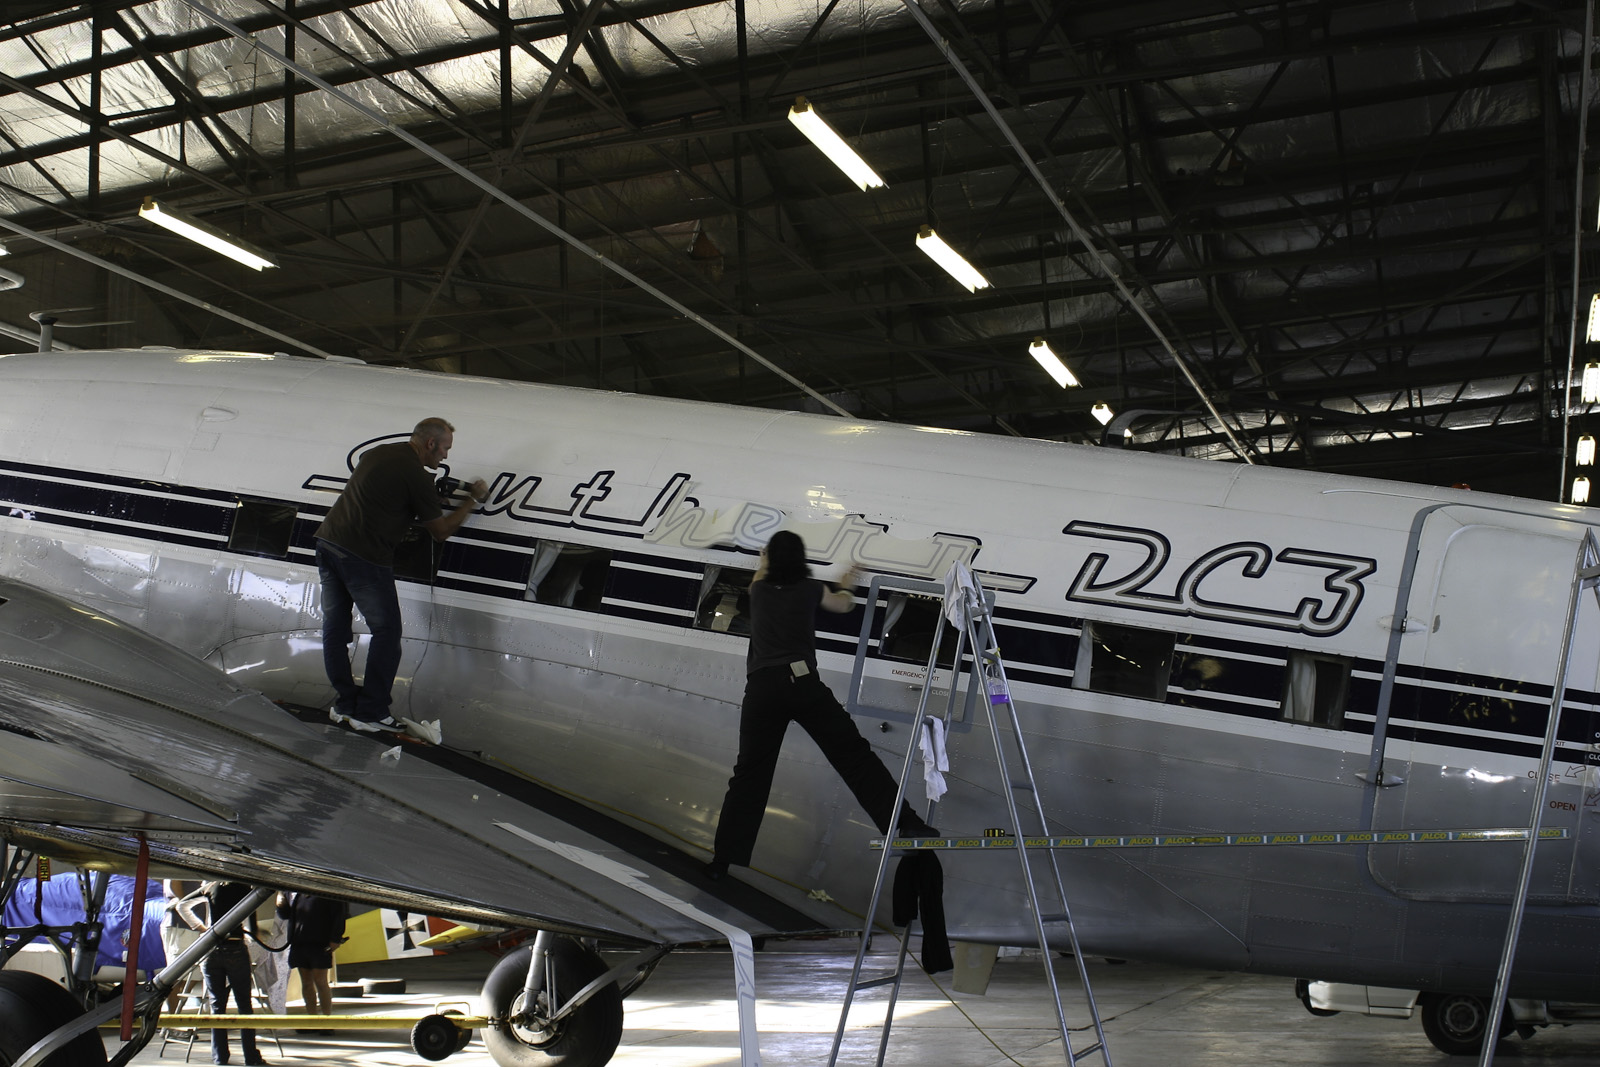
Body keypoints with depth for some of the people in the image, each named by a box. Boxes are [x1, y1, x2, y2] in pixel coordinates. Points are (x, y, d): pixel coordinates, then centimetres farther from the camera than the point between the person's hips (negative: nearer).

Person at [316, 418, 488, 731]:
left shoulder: (377, 452, 15)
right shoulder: (416, 476, -9)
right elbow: (441, 531, -1)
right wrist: (474, 500, 11)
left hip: (327, 540, 8)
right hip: (364, 557, -8)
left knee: (335, 625, 16)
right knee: (386, 631, 3)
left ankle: (344, 704, 23)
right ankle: (371, 712, 5)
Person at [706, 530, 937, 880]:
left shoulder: (758, 590, 17)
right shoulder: (811, 589, 11)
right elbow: (844, 604, 33)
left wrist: (768, 557, 63)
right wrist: (846, 586, 54)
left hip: (761, 689, 2)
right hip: (801, 682, -2)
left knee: (749, 776, 8)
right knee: (854, 755, -1)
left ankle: (724, 859, 8)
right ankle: (904, 822, -8)